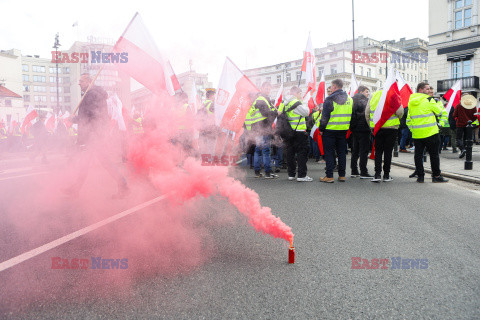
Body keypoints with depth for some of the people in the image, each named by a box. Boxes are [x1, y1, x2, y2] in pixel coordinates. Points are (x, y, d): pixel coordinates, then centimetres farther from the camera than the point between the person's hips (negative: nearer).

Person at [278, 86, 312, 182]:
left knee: (290, 153, 12)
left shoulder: (284, 103, 12)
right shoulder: (296, 103, -14)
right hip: (298, 132, -8)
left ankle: (291, 174, 17)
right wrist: (306, 106, 9)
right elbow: (306, 113, -9)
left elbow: (279, 113, 17)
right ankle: (301, 175, -4)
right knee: (301, 153, -3)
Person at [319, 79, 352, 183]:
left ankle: (329, 176, 0)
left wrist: (321, 129, -4)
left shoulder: (330, 99, -11)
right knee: (342, 152, 12)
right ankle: (342, 175, 15)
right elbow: (351, 115, 14)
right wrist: (348, 127, 19)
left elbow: (325, 116, -12)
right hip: (344, 130, 6)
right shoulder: (350, 99, 9)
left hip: (330, 130, -5)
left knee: (329, 153, 1)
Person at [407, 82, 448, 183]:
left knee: (418, 155, 9)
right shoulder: (429, 100, -8)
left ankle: (420, 176, 10)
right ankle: (436, 176, 10)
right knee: (434, 154, 5)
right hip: (430, 133, -5)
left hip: (416, 133, 5)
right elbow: (440, 112, 1)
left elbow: (408, 120, 11)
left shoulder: (411, 102, 9)